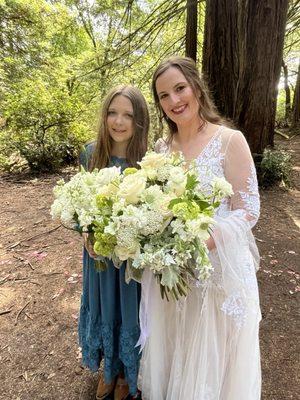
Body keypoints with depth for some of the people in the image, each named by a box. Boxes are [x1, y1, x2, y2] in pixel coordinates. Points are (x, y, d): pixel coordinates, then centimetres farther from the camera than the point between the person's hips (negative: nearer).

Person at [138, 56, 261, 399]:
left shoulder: (230, 140, -11)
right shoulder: (161, 147, 4)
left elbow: (249, 210, -13)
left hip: (217, 267, -4)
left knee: (211, 356, 18)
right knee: (169, 353, 25)